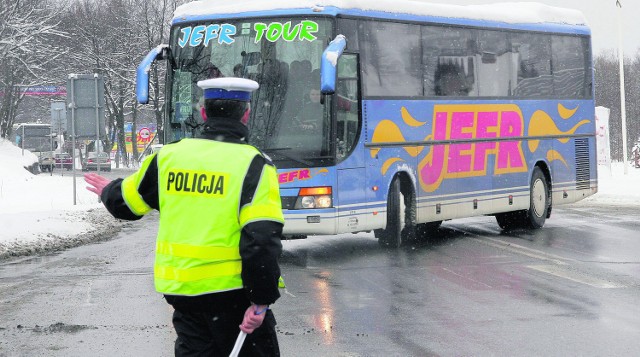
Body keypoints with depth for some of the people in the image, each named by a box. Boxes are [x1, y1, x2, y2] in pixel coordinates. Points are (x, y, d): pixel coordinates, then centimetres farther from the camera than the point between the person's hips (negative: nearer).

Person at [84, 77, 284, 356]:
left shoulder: (168, 156, 3)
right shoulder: (253, 165, -11)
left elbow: (125, 203, 17)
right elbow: (261, 238, -20)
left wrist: (108, 191, 41)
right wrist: (261, 300, -15)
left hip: (180, 290, 5)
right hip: (231, 290, -5)